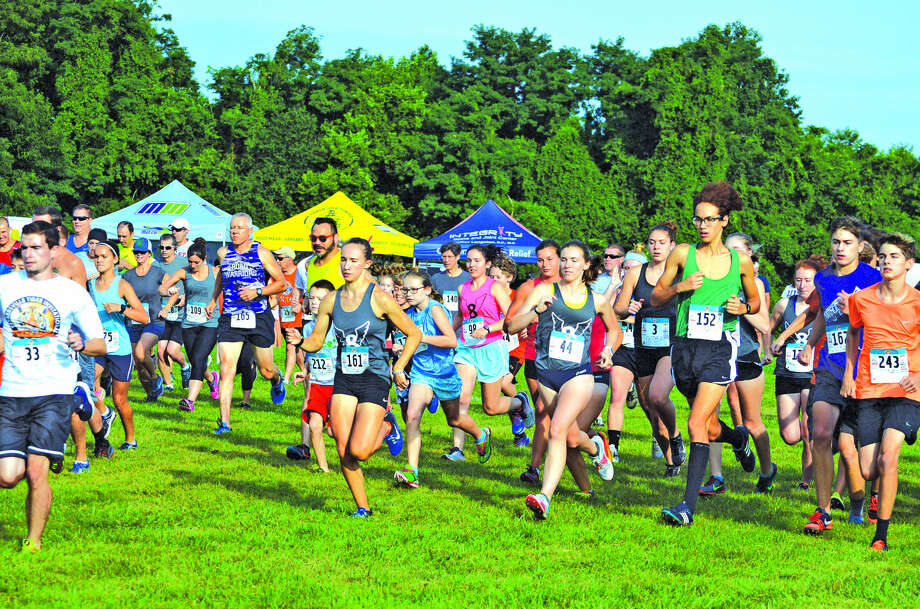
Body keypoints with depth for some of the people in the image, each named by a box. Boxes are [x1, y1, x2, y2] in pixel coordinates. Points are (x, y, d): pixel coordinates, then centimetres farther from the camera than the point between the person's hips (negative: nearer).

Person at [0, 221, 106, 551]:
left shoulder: (73, 292, 2)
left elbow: (100, 345, 4)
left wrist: (81, 344, -17)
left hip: (54, 393, -2)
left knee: (36, 474, -11)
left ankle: (34, 540, 8)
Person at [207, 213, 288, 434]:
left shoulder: (261, 253, -4)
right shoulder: (224, 253, 6)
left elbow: (281, 283, -1)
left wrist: (258, 292, -15)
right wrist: (213, 299, 25)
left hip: (259, 318, -2)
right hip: (230, 319, 2)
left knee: (266, 370, 10)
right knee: (226, 370, -11)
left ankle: (277, 380, 49)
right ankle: (224, 422, -11)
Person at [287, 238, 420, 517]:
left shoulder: (379, 299, -9)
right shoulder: (331, 300, 4)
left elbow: (414, 334, 0)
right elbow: (316, 341, 11)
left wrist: (398, 369, -3)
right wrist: (299, 340, -11)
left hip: (374, 379, -4)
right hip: (344, 380, 4)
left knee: (359, 451, -14)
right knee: (343, 450, -3)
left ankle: (386, 427, 19)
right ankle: (362, 507, 14)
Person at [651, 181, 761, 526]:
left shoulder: (740, 261, 3)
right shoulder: (683, 254, 3)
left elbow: (756, 300, 17)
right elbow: (655, 298, 9)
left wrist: (743, 307, -5)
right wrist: (679, 287, -11)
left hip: (720, 349, -3)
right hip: (685, 347, 3)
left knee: (698, 423, -16)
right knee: (711, 429, 12)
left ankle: (688, 505, -16)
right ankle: (738, 438, 50)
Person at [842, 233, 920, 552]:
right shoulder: (861, 299, 2)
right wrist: (848, 374, 14)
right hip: (868, 392, 3)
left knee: (887, 458, -21)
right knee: (868, 471, -3)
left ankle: (881, 536, -13)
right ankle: (883, 492, 37)